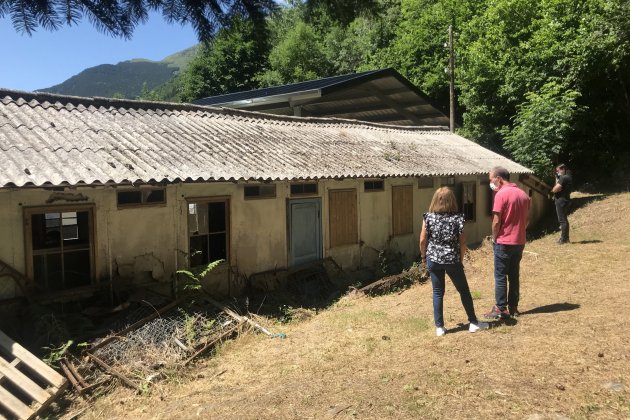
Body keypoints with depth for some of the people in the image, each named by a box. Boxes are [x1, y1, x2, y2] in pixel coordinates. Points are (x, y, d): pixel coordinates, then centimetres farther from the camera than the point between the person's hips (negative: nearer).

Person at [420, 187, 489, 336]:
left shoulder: (428, 217, -7)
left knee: (438, 293, 10)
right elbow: (462, 243, -6)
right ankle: (473, 323, 26)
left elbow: (423, 240, -4)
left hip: (433, 260, 1)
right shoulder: (457, 218, -9)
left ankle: (439, 327, 13)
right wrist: (460, 260, 8)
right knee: (464, 291, 16)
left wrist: (423, 256, 12)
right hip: (452, 261, -1)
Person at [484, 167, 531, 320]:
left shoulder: (501, 194, -15)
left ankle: (501, 309, 4)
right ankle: (513, 307, 19)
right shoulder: (523, 194, 8)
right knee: (514, 275, 14)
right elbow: (527, 219, 12)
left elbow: (496, 221, -16)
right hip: (520, 242, 7)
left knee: (500, 276, 1)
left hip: (504, 242, -7)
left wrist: (494, 238, -2)